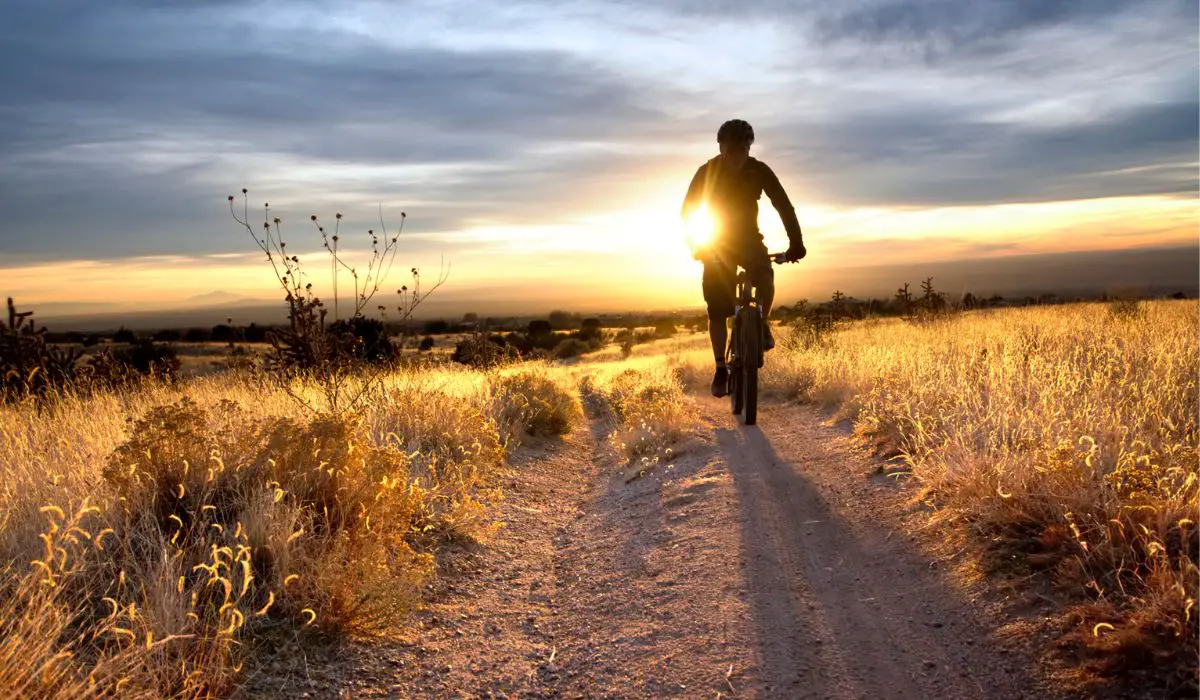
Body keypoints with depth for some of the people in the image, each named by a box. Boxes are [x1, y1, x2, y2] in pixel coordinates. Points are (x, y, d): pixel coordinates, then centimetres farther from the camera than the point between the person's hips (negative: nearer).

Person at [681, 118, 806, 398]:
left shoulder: (759, 171, -14)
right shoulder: (707, 172, -15)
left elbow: (783, 206, -15)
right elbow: (688, 211, -15)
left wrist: (796, 243, -26)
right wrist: (696, 244, -30)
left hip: (748, 239, 0)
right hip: (715, 244, 0)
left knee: (764, 274, -33)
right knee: (717, 311, -5)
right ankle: (721, 369, 6)